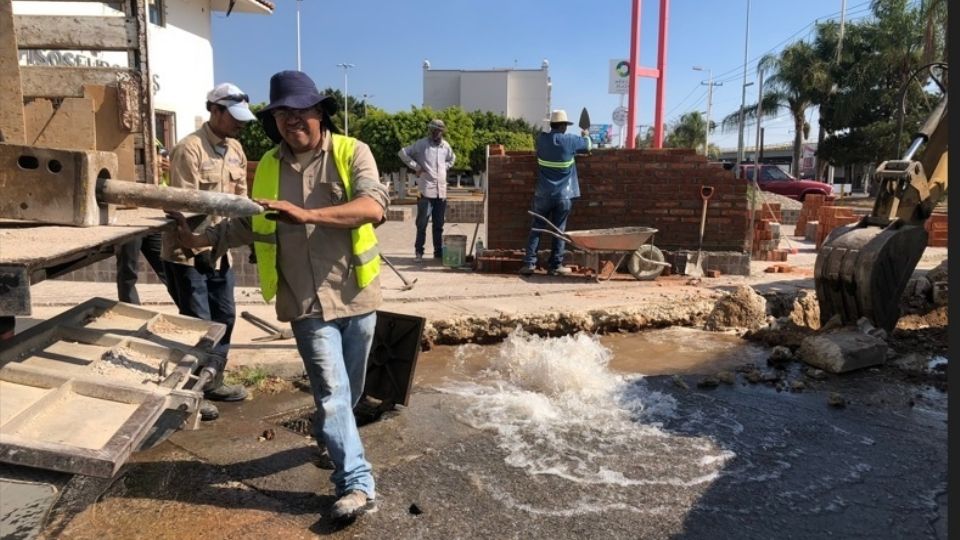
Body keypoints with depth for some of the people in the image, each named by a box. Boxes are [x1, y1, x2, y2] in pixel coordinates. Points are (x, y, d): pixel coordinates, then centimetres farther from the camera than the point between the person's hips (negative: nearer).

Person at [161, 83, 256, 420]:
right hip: (188, 253, -8)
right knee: (198, 322, -1)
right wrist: (197, 247, -21)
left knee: (224, 317, 14)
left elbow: (240, 196, 13)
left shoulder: (235, 149, 8)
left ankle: (212, 381, 30)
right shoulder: (190, 149, -16)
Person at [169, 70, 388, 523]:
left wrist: (306, 214, -32)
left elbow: (373, 206, -23)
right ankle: (357, 483, 3)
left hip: (356, 294, 0)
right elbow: (251, 224, 15)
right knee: (332, 391, -4)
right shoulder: (268, 166, 6)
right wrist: (204, 239, 3)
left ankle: (328, 437, 46)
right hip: (308, 301, 1)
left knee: (349, 389, 17)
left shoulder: (351, 152, -6)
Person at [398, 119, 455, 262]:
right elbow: (402, 153, -6)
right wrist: (416, 167, -9)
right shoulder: (421, 144, -5)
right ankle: (419, 252, 6)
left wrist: (445, 167, 13)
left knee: (439, 225, 10)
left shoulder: (445, 146, 11)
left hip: (441, 191, 5)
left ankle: (439, 252, 18)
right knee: (422, 223, -3)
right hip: (426, 191, -5)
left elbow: (452, 158, 31)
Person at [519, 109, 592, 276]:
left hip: (543, 194, 2)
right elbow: (587, 146, 13)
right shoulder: (570, 140, -6)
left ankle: (529, 263, 3)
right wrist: (585, 135, 36)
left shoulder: (541, 139, 0)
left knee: (536, 228, 7)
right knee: (559, 230, 6)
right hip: (564, 195, -1)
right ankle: (555, 265, 9)